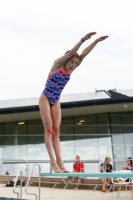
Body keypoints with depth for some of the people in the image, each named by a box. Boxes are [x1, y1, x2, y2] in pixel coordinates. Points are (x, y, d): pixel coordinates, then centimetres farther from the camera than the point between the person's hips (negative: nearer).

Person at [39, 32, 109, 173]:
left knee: (56, 131, -1)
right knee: (49, 129, -11)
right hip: (45, 99, -6)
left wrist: (96, 41, -10)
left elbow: (83, 55, -4)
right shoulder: (57, 64, -10)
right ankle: (53, 162, -13)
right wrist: (83, 39, -33)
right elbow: (71, 52, -25)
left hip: (55, 102, 6)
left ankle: (59, 162, -4)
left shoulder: (70, 70, 4)